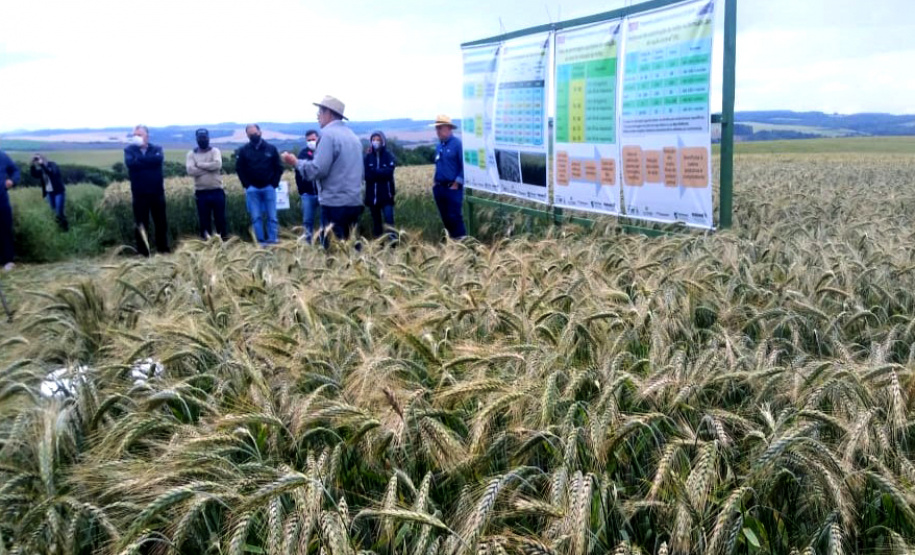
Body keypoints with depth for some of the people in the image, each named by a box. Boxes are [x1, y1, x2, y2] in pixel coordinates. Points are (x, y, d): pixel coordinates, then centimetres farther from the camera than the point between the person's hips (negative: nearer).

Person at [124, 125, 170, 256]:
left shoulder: (156, 149, 7)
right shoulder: (129, 150, 6)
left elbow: (159, 159, -15)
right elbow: (130, 163, -15)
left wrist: (140, 159, -13)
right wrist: (149, 162, -12)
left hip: (157, 192, 1)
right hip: (139, 193, -1)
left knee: (161, 222, 6)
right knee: (141, 223, 2)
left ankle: (163, 249, 18)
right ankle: (143, 252, 9)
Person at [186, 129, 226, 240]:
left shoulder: (215, 151, 3)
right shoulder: (191, 153, 4)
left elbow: (217, 165, -17)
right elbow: (191, 171, -12)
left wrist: (199, 164, -11)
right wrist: (209, 168, -13)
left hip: (217, 191, -1)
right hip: (201, 193, 1)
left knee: (220, 219, 4)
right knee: (204, 221, 5)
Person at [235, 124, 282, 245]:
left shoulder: (271, 149, 4)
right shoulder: (243, 151, 3)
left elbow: (279, 168, 6)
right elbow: (239, 169, 5)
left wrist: (274, 184, -2)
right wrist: (247, 185, -3)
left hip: (269, 188, 0)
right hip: (252, 189, 0)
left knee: (271, 216, 0)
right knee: (256, 217, 2)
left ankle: (272, 241, 5)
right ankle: (260, 242, 6)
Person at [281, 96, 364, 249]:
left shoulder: (329, 134, -10)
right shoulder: (353, 136, 15)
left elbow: (318, 170, -17)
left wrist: (296, 162, -2)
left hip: (335, 203, -8)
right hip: (355, 202, 8)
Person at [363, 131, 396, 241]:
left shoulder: (388, 156, 0)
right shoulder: (368, 157, 4)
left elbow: (389, 172, -12)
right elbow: (365, 174, -5)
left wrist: (373, 172, -11)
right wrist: (381, 173, -14)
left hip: (386, 194, -3)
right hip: (372, 195, 3)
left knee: (389, 219, -13)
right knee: (376, 221, 10)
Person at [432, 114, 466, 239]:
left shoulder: (457, 144, -9)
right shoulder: (438, 146, 15)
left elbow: (464, 166, -12)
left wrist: (456, 184, -14)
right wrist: (436, 183, 14)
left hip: (453, 188, -7)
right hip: (440, 188, 8)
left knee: (455, 217, -9)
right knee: (445, 218, 10)